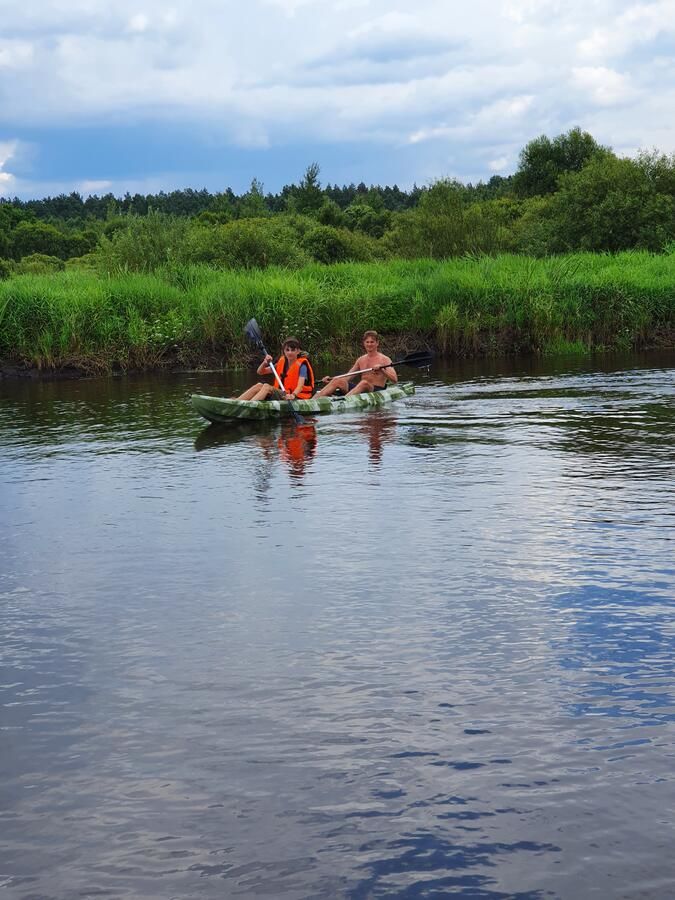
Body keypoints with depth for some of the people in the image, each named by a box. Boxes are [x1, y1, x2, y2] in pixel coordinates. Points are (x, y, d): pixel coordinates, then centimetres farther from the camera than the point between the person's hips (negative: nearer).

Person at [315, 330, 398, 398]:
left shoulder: (384, 360, 1)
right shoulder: (361, 360, 19)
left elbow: (395, 380, -11)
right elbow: (347, 377, 18)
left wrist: (382, 370, -26)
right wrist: (331, 378, 2)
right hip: (362, 390, 6)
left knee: (364, 383, -37)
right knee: (338, 381, -14)